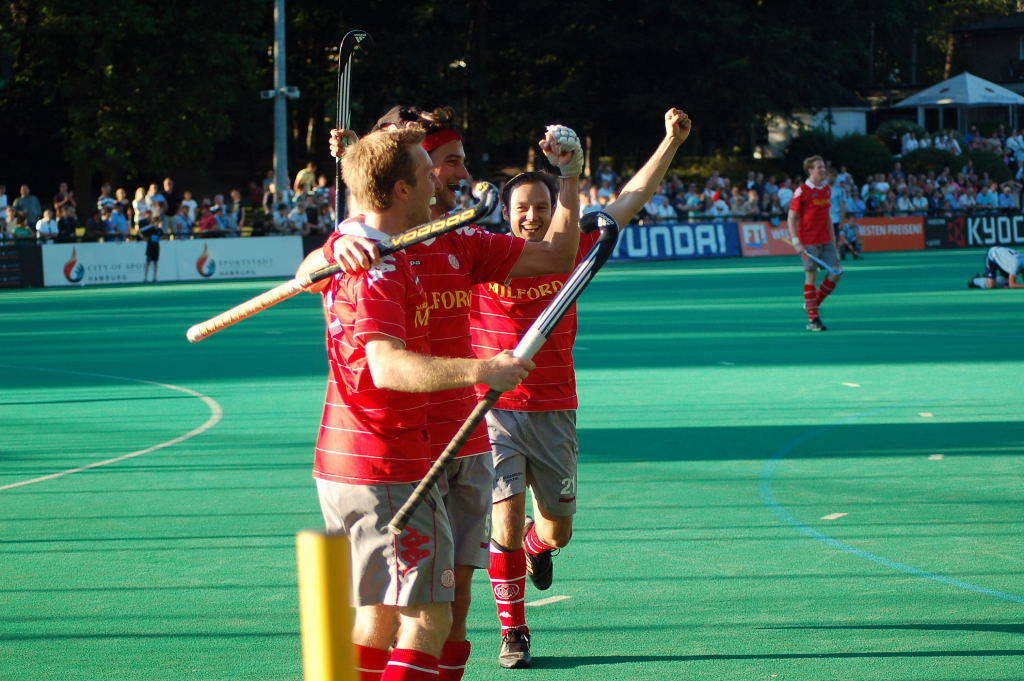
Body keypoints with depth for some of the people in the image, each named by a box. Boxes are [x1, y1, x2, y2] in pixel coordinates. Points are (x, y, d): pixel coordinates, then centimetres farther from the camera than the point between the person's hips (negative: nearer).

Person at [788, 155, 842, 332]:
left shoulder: (827, 189, 11)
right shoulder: (802, 191, -9)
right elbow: (791, 217, -9)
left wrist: (833, 238, 16)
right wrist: (796, 242, -16)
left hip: (825, 241, 6)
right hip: (808, 242, -6)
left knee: (836, 273, -1)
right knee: (811, 276, -3)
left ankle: (814, 303, 17)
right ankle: (812, 319, 2)